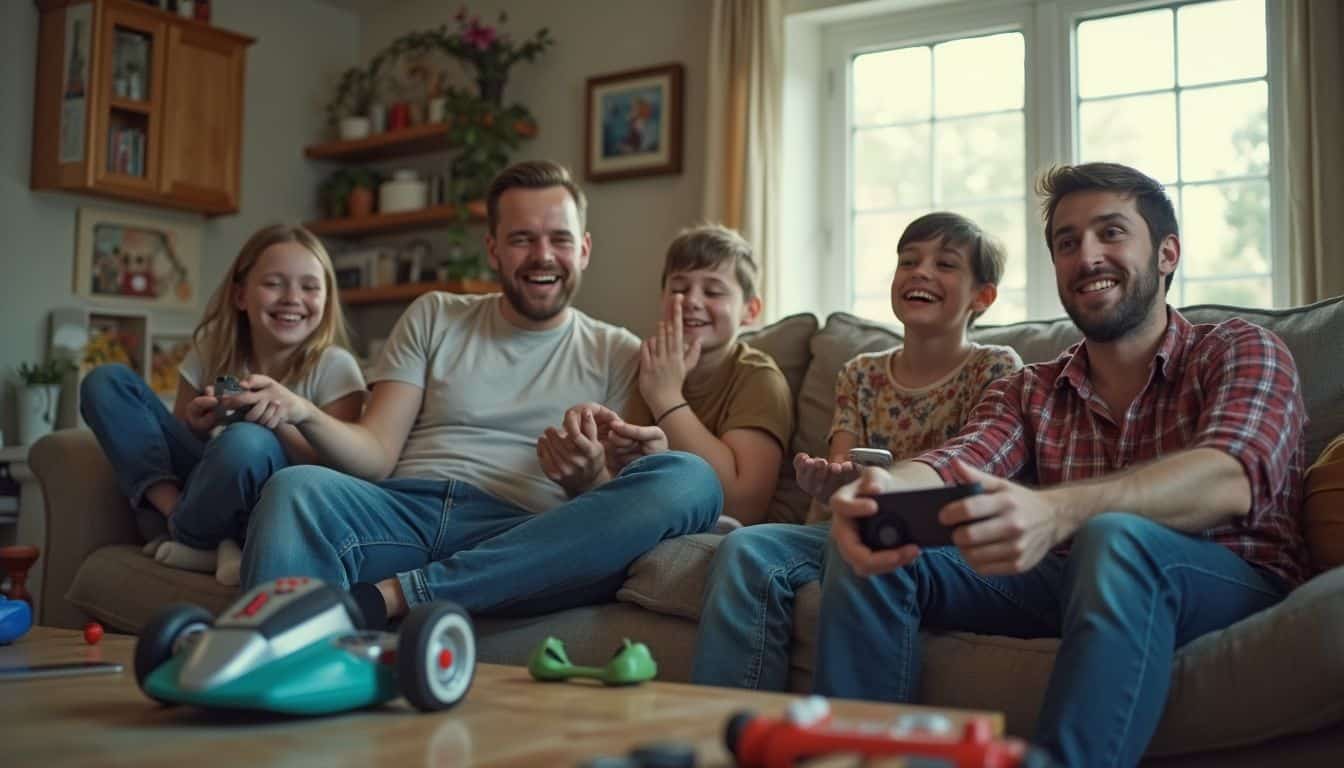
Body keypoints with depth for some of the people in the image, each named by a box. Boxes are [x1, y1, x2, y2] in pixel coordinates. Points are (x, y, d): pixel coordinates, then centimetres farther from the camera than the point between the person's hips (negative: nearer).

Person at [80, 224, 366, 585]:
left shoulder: (333, 367, -9)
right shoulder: (212, 352, 2)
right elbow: (183, 443, 10)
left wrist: (283, 423, -30)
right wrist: (196, 427, -15)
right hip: (208, 488, 5)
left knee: (246, 440, -38)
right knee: (106, 381, -4)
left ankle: (185, 539, -8)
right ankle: (175, 515, -18)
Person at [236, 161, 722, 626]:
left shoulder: (619, 355, 16)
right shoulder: (433, 318, 20)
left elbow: (621, 505, 7)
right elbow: (377, 456, 9)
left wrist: (589, 478, -16)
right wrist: (303, 414, -11)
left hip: (523, 544, 0)